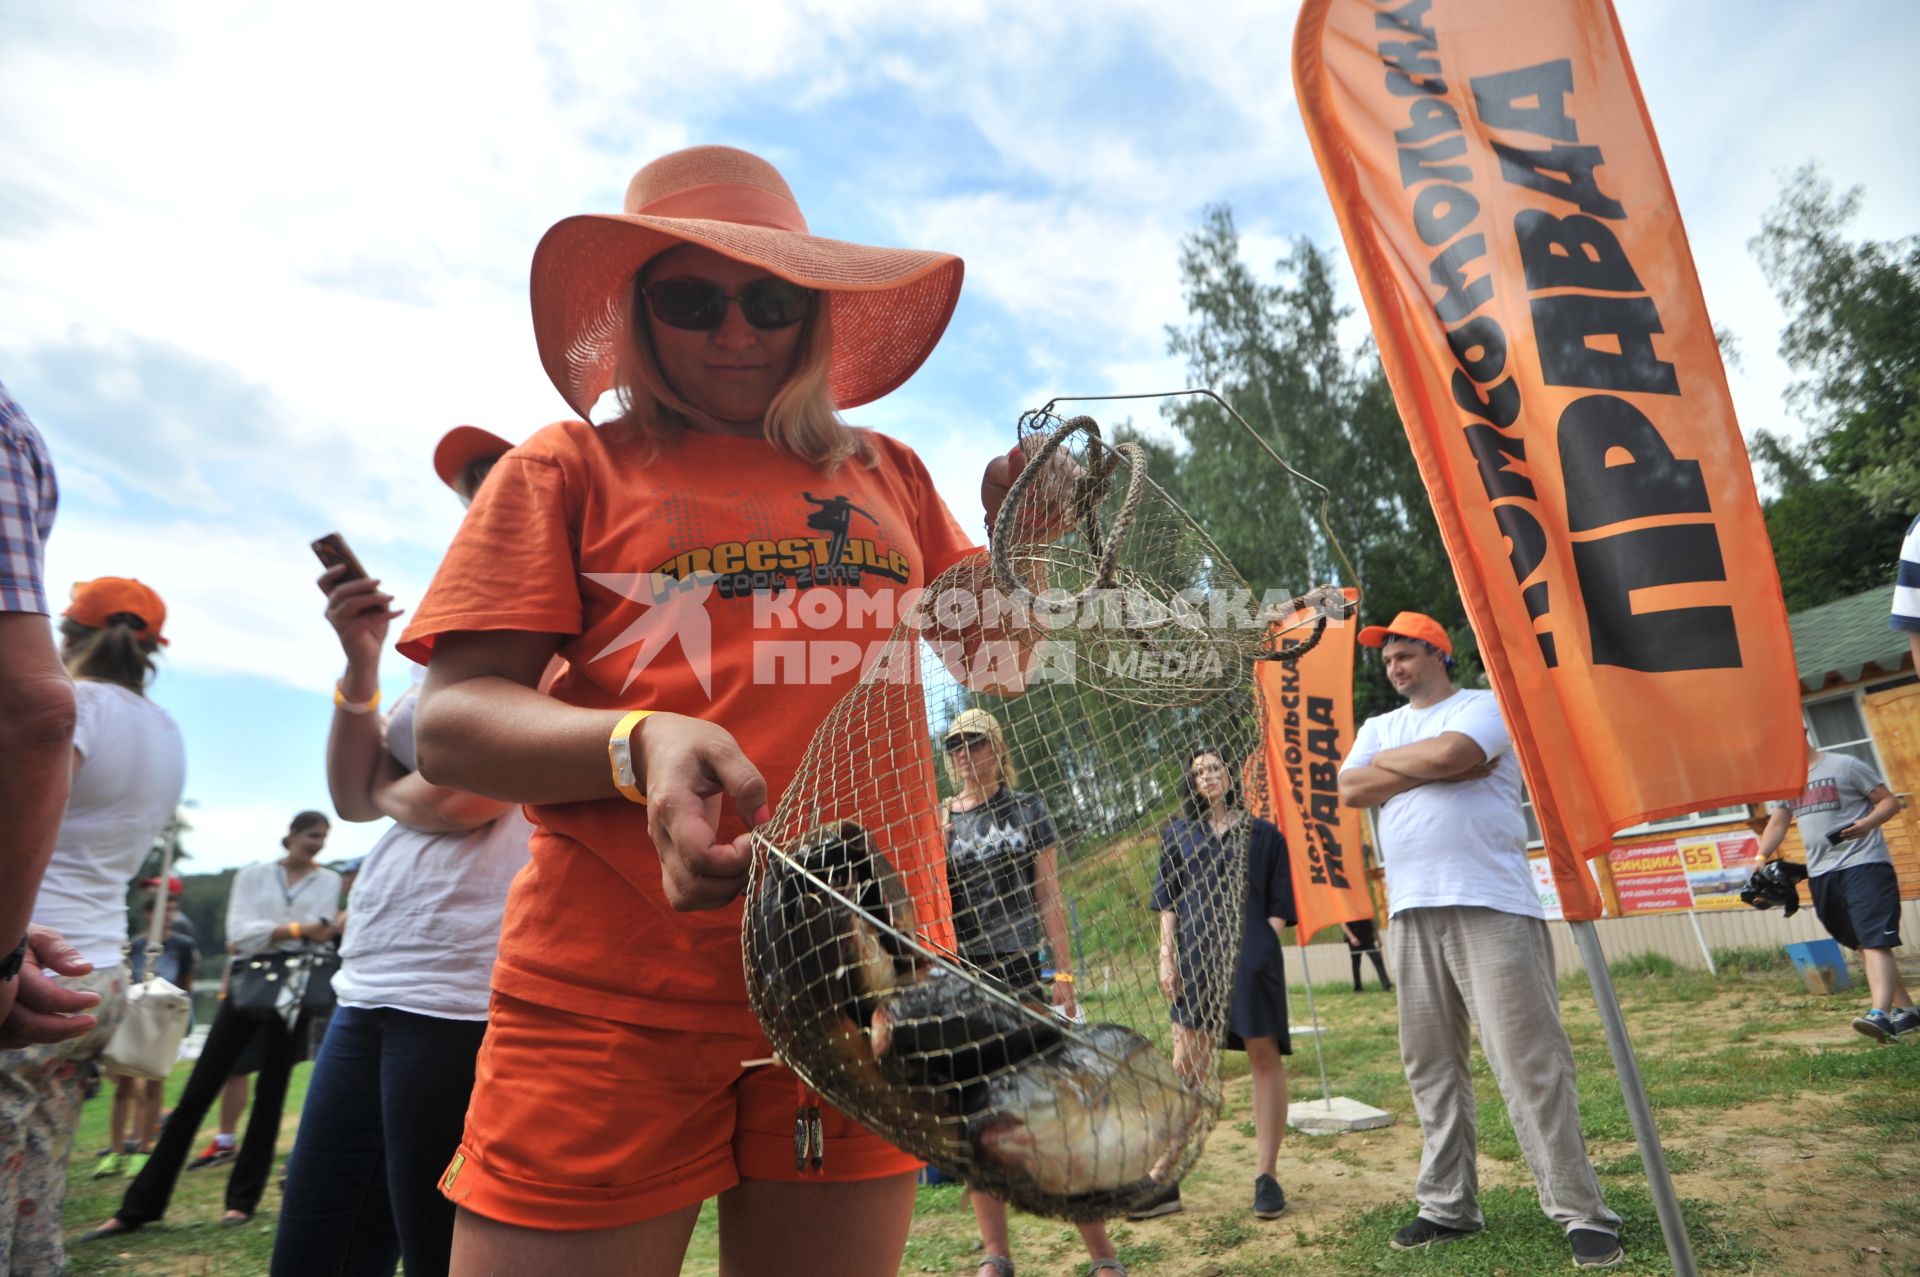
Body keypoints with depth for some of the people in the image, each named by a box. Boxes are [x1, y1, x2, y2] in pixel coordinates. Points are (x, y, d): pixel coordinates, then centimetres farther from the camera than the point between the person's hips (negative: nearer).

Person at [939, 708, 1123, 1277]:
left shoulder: (1026, 808, 5)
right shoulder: (937, 820, 8)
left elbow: (1048, 896, 3)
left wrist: (1064, 974, -3)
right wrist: (936, 842, -11)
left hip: (1021, 974, -2)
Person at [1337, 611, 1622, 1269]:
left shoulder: (1484, 705, 4)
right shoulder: (1377, 727, 20)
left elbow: (1447, 752, -17)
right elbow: (1349, 790, 3)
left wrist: (1387, 761, 0)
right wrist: (1435, 769, -4)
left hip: (1492, 907, -5)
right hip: (1411, 913, 6)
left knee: (1530, 1061, -5)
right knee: (1431, 1066, 9)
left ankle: (1581, 1212, 6)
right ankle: (1449, 1206, 19)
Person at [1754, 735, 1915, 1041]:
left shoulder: (1845, 765, -3)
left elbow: (1890, 801, -2)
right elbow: (1777, 823, 17)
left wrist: (1868, 823, -22)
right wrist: (1761, 858, 4)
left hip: (1864, 864, -7)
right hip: (1821, 873, 7)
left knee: (1874, 941, -15)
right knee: (1864, 946, 11)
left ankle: (1880, 1014, -25)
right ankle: (1905, 1011, 21)